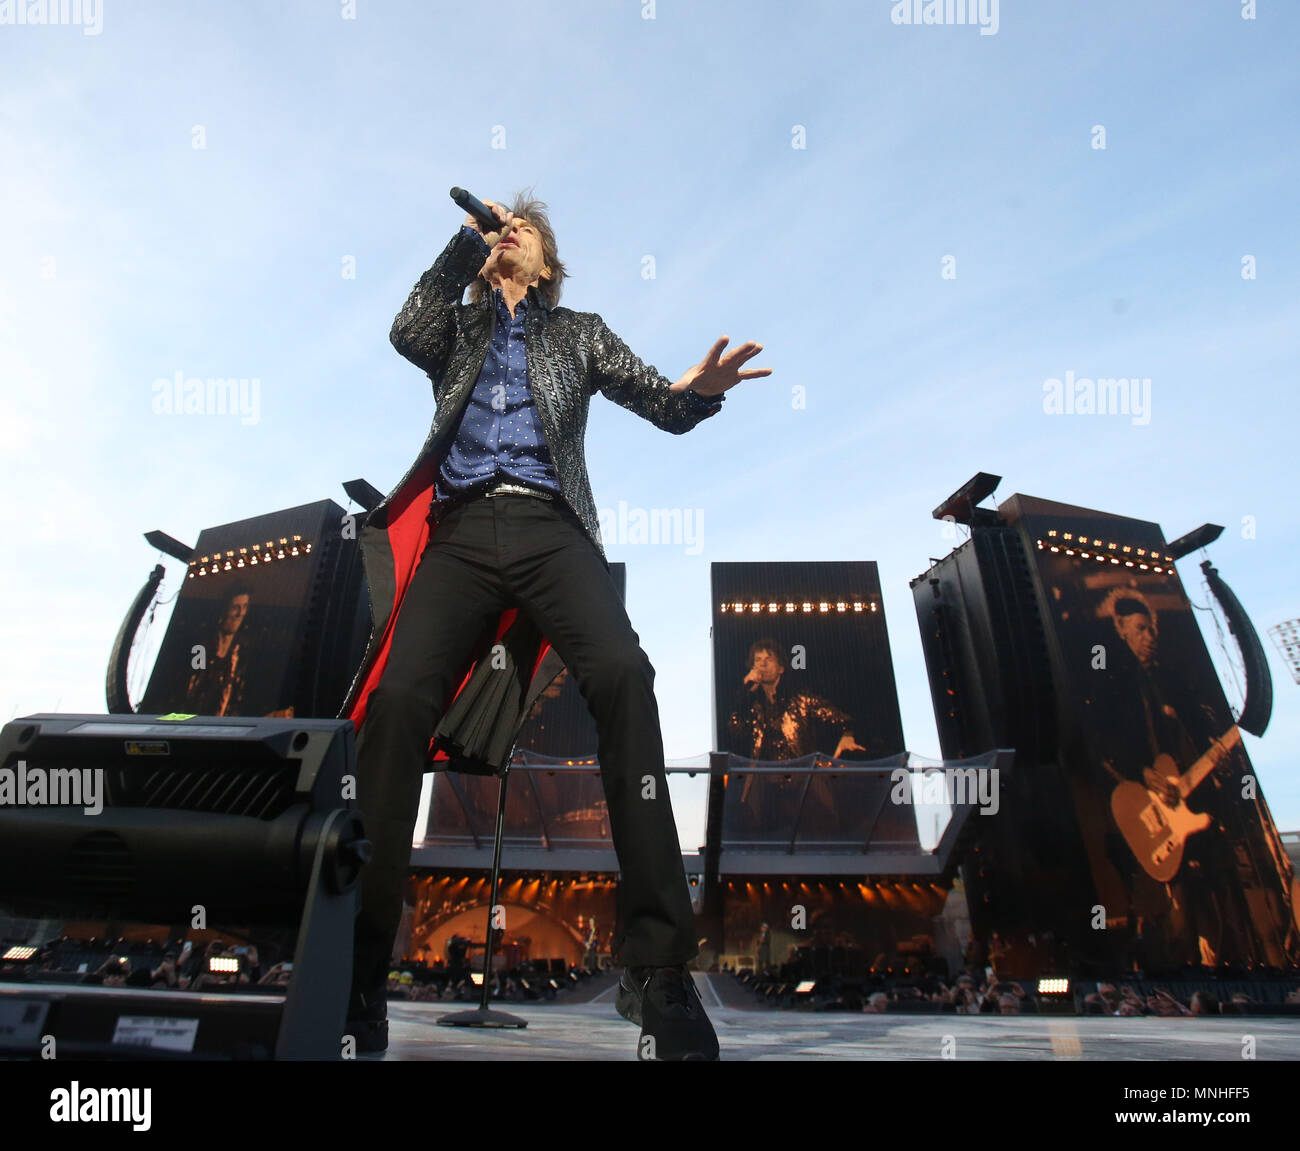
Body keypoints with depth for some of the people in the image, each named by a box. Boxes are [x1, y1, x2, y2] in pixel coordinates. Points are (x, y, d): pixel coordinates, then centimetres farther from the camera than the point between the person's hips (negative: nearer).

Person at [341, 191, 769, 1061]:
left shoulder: (579, 332, 28)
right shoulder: (457, 325, 30)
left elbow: (660, 405, 16)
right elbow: (407, 335, 7)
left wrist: (699, 391, -9)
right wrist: (468, 236, 11)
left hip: (549, 526, -1)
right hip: (460, 530, 2)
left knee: (622, 675, -29)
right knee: (397, 699, -22)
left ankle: (658, 966, -27)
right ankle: (357, 963, -11)